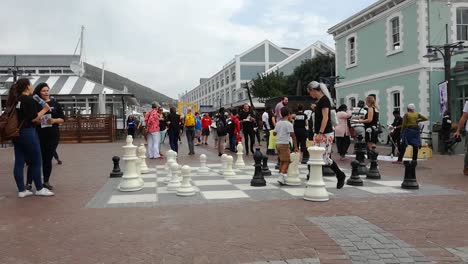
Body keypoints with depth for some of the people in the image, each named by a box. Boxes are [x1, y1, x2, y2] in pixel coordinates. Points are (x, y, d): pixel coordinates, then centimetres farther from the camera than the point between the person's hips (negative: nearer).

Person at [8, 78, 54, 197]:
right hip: (27, 133, -8)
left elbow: (22, 115, 15)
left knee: (19, 162, 7)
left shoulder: (15, 100, 11)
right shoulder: (29, 99, -13)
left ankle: (21, 190, 12)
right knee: (36, 161, 3)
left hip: (16, 133, 8)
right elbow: (34, 118, -15)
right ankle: (39, 189, 10)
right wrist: (44, 109, -3)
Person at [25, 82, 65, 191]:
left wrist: (54, 120, -11)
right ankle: (29, 183, -1)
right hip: (38, 135, -2)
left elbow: (62, 118, 6)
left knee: (48, 159, 8)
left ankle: (46, 182, 17)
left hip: (53, 135, 2)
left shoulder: (55, 103, 6)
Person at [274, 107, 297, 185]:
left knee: (282, 161, 17)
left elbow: (274, 133, 14)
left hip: (278, 143, 7)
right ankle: (281, 177, -16)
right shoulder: (288, 124, -11)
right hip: (284, 144, -7)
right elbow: (293, 136, -14)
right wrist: (295, 147, -12)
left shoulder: (278, 123, 8)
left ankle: (281, 176, 21)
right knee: (286, 161, -3)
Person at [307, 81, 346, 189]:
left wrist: (320, 133, -27)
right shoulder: (318, 101, 15)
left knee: (325, 158, -5)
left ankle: (341, 176, 14)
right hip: (319, 134, 9)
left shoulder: (324, 99, -12)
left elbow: (325, 117, -21)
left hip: (325, 134, -9)